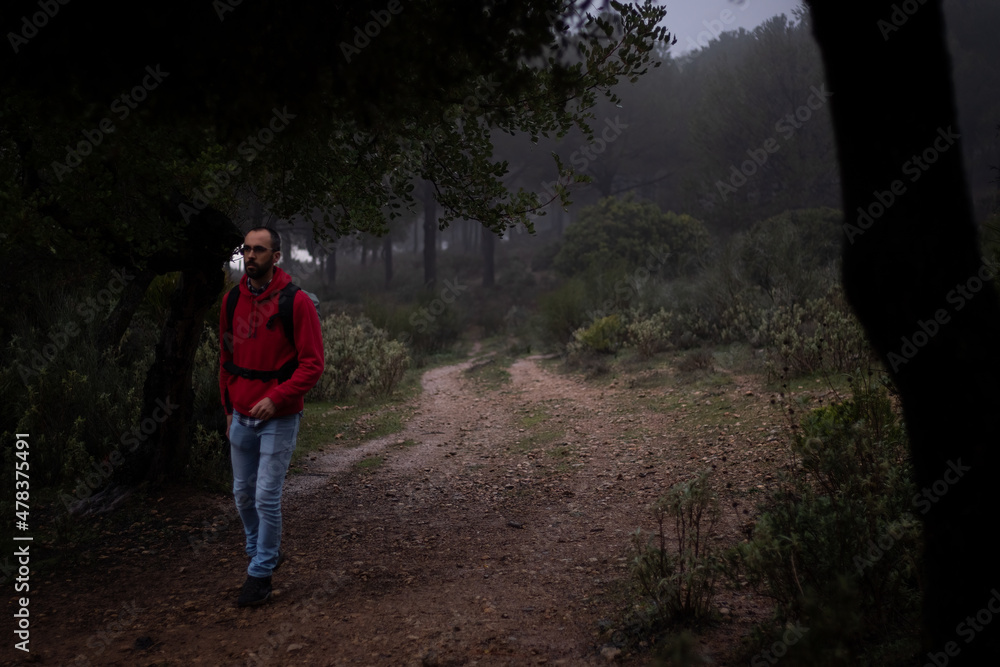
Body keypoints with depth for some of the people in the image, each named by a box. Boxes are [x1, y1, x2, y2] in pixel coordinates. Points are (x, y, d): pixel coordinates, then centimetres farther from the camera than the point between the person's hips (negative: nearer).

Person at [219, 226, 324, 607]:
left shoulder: (296, 302, -12)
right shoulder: (232, 301, 6)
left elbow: (312, 364, -13)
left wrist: (276, 398, -22)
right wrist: (229, 409, 15)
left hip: (278, 418, -6)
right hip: (241, 417, 6)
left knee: (267, 497, -4)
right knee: (243, 493, 14)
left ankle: (261, 574, 10)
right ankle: (263, 553, 36)